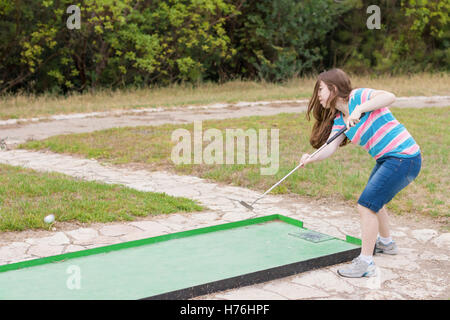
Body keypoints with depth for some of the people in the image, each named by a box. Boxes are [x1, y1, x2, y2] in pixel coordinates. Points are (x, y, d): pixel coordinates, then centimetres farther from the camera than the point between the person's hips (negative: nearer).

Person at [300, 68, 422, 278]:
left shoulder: (358, 96, -12)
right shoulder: (339, 120, 10)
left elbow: (389, 97, -30)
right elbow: (329, 148, -3)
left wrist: (360, 109, -36)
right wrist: (312, 158, -22)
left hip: (403, 158, -10)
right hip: (386, 160, 10)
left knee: (366, 205, -13)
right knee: (374, 200, 28)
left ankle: (365, 263, -5)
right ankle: (386, 243, 51)